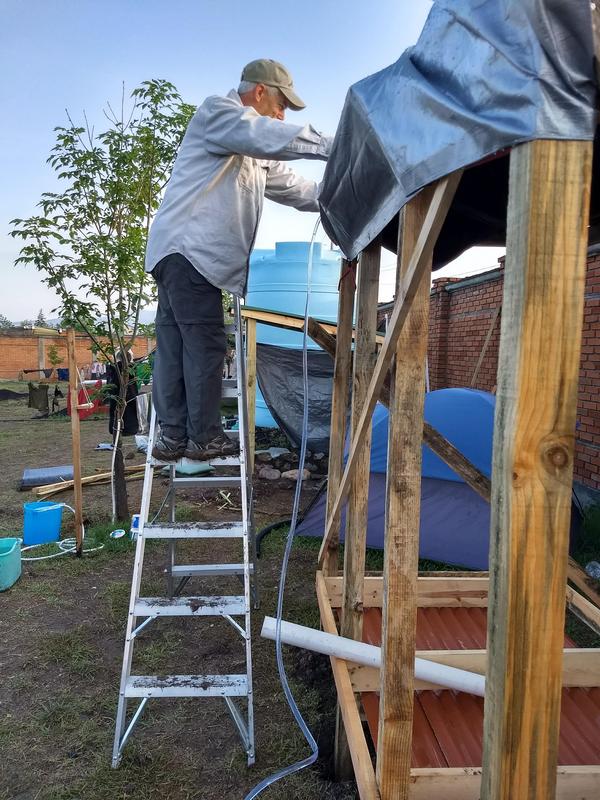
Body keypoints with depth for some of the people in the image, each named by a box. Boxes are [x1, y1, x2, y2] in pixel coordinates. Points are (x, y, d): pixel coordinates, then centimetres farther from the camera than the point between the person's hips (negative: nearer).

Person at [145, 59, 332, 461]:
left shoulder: (254, 155, 29)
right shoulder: (217, 111, 1)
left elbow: (294, 187, 28)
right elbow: (266, 136, -19)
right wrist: (331, 145, -20)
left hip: (181, 253, 10)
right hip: (188, 247, -10)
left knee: (176, 346, 5)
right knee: (205, 342, -10)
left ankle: (173, 436, 8)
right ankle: (204, 437, -3)